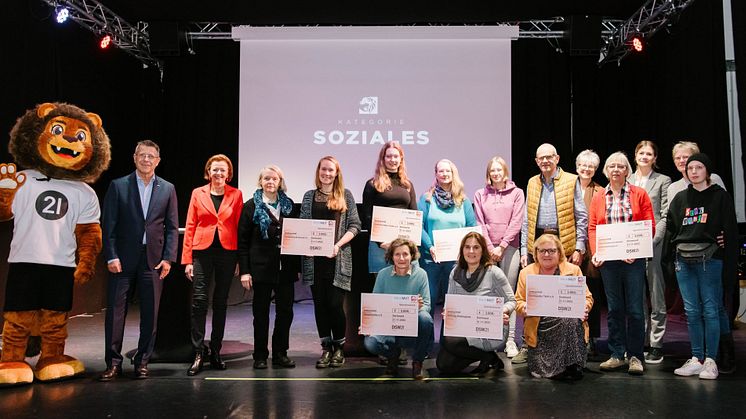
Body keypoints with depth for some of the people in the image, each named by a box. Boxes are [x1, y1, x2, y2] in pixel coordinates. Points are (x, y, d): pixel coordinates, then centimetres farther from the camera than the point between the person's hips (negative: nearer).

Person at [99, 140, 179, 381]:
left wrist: (168, 258, -2)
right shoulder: (118, 186, 4)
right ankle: (113, 363, 12)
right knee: (115, 310, 1)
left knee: (150, 313, 5)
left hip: (153, 259, 1)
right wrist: (111, 257, -7)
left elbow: (172, 227, 6)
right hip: (123, 259, -1)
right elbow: (108, 224, 1)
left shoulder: (167, 189, 8)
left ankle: (142, 362, 17)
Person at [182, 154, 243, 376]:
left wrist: (239, 259, -2)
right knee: (199, 300, -8)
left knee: (221, 302, 8)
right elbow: (190, 227, 5)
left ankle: (215, 351, 19)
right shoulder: (198, 193, 7)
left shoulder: (236, 195, 6)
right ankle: (198, 353, 1)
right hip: (203, 251, 0)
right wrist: (187, 259, -1)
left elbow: (239, 227, 5)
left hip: (227, 252, 1)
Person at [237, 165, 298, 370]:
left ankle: (280, 353, 18)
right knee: (261, 312, 5)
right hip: (261, 267, -3)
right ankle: (260, 356, 17)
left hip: (285, 267, 3)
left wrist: (296, 265, 7)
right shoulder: (252, 205, 0)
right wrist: (244, 270, -9)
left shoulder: (288, 204, 10)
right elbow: (242, 240, -2)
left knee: (285, 311, 5)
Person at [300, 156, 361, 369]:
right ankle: (326, 347, 17)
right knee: (320, 303, 5)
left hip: (338, 258, -2)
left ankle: (339, 347, 14)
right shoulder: (309, 196, 12)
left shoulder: (346, 196, 6)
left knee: (335, 303, -5)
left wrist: (338, 245, -11)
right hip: (314, 258, 2)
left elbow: (354, 225, 2)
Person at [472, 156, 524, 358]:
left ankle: (510, 339, 2)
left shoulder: (516, 193, 7)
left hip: (509, 248, -1)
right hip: (487, 249, 1)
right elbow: (479, 224, 5)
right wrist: (490, 247, -5)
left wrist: (501, 246, -7)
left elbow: (516, 223, 0)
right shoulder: (480, 195, 12)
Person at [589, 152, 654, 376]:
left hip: (633, 259, -2)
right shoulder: (598, 198, 10)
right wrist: (595, 252, -9)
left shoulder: (639, 194, 4)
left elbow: (650, 225, 0)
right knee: (614, 308, 8)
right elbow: (592, 227, 6)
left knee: (634, 308, 0)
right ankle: (617, 355, 16)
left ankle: (636, 356, 11)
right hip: (608, 259, 2)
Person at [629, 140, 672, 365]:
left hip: (652, 244, -3)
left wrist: (652, 240, -13)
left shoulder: (663, 181, 5)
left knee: (656, 295, -1)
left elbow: (665, 217, -1)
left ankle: (656, 345, 6)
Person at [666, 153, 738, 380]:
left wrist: (729, 266, -8)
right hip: (684, 260, 4)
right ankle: (696, 359, 13)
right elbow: (670, 228, 19)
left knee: (710, 310, -2)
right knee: (692, 312, 6)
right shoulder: (680, 198, 14)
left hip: (710, 259, -4)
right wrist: (677, 247, 4)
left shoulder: (720, 196, 3)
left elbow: (730, 232, -2)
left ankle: (710, 361, 6)